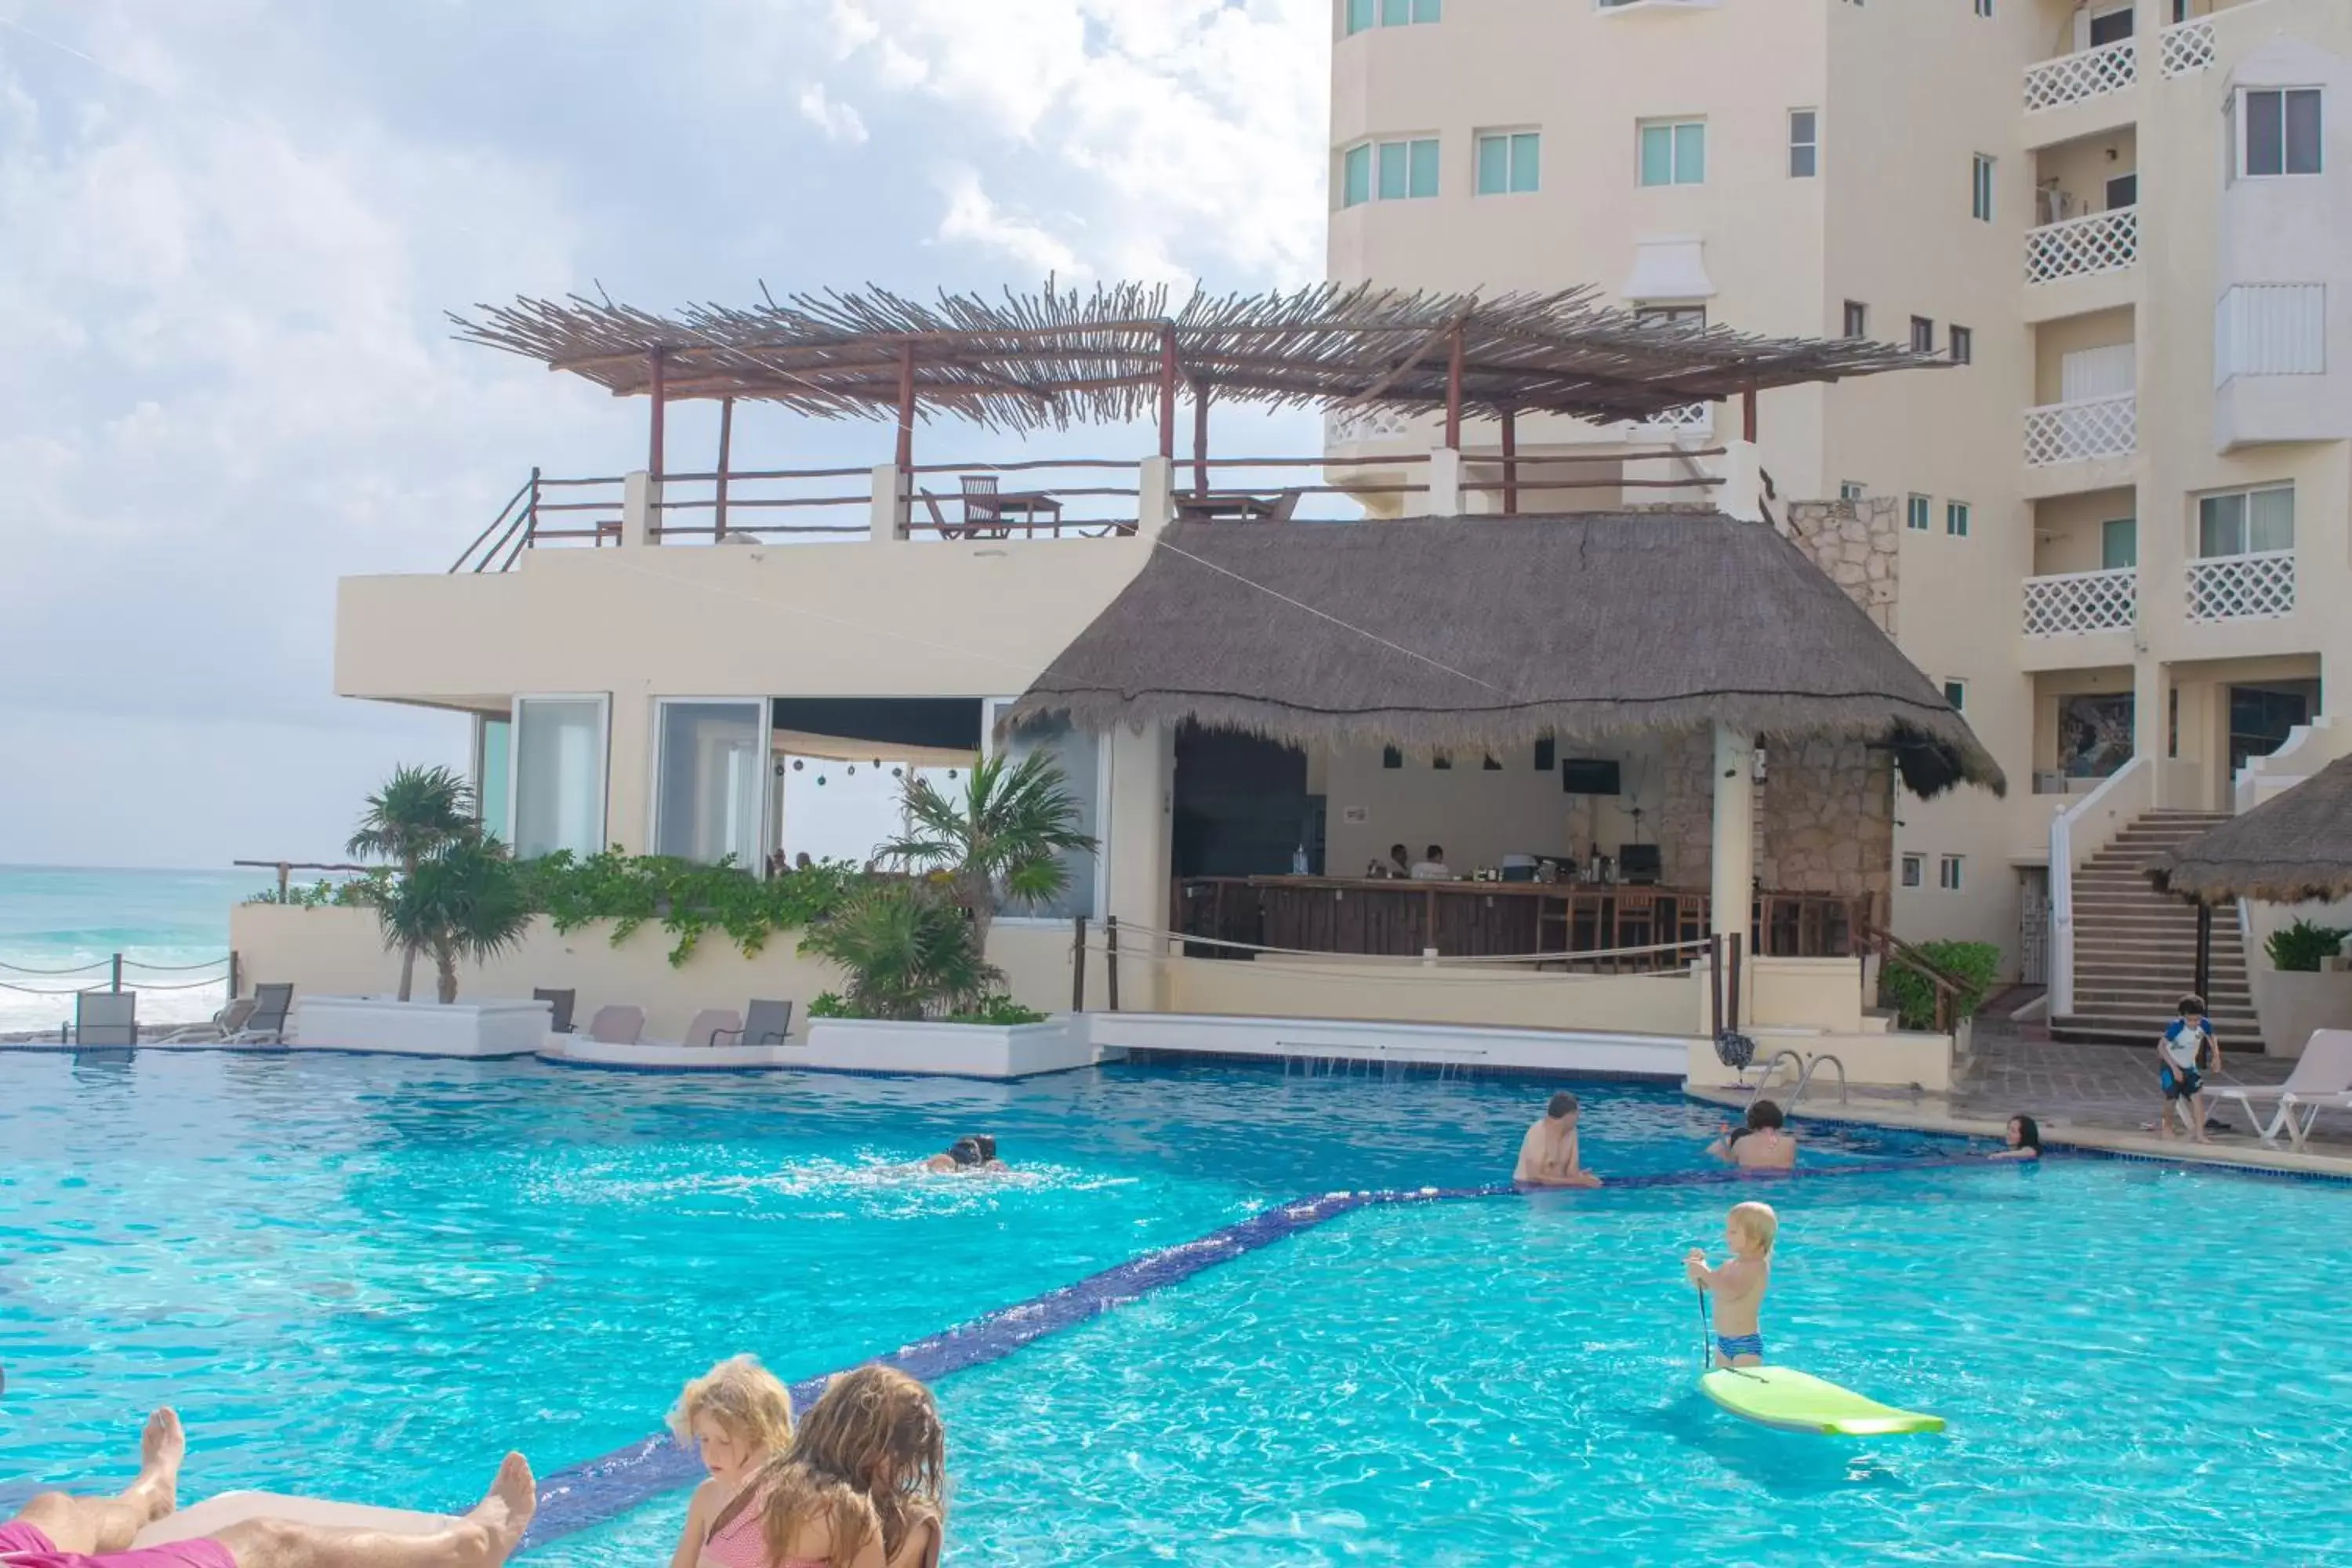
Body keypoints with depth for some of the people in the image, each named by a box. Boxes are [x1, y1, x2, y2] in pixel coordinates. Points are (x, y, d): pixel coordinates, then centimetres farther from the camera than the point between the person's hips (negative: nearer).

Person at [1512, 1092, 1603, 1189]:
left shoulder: (1571, 1130, -1)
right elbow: (1535, 1177, -25)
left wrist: (1580, 1177, -25)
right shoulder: (1537, 1133, -22)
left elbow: (1572, 1170, -1)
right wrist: (1576, 1181, -27)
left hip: (1556, 1184, 7)